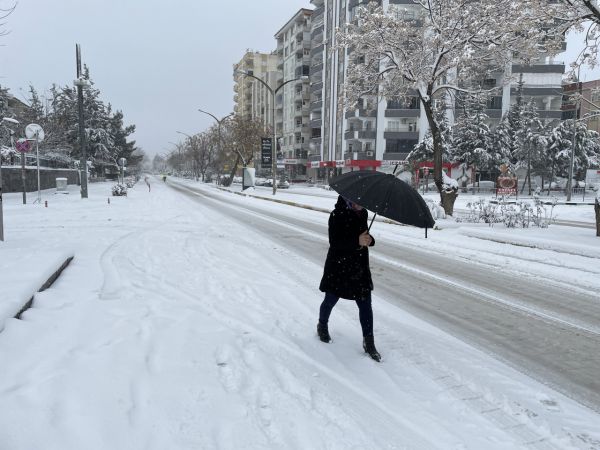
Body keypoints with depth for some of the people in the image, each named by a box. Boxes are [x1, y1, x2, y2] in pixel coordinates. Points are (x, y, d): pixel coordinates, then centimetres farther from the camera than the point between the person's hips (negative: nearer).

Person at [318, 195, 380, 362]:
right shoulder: (337, 215, -17)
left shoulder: (363, 213, 2)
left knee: (365, 304, 3)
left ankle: (369, 343, 14)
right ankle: (322, 326, 44)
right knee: (330, 301, 15)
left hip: (360, 268, 5)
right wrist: (357, 241, -35)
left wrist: (369, 239, -12)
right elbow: (334, 242, -23)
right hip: (338, 268, -4)